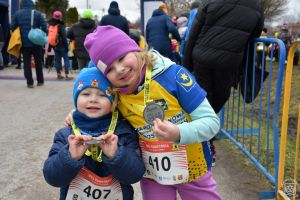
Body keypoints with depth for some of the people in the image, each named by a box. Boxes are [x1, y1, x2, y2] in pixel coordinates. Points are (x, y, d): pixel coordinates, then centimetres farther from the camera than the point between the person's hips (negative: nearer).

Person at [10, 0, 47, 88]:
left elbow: (12, 28, 3)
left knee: (27, 63, 6)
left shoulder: (17, 14, 2)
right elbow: (44, 27, -10)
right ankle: (40, 81, 18)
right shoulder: (37, 13, -4)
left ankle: (29, 82, 5)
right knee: (38, 63, 12)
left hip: (24, 43, 1)